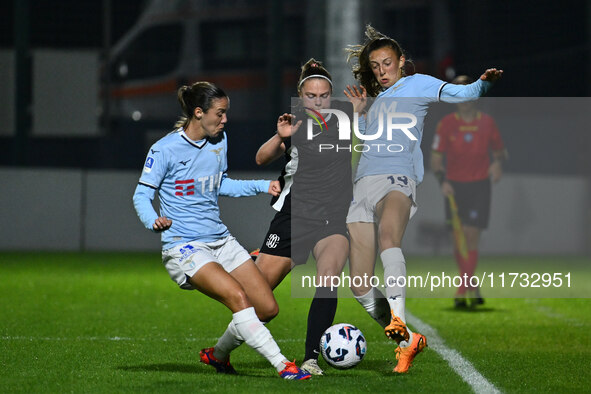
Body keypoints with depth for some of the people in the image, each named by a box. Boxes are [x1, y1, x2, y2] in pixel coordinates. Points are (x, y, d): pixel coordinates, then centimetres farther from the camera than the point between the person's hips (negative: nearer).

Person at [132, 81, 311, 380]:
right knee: (237, 297, -28)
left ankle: (218, 355, 24)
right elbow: (142, 195, -6)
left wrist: (263, 186, 18)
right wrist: (154, 220, -26)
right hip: (184, 247, -7)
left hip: (221, 241, 7)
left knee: (267, 308, 0)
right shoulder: (164, 150, -10)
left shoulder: (219, 141, 10)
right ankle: (282, 366, -26)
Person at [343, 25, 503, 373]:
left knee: (388, 237, -39)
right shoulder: (379, 99, 30)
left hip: (398, 179, -7)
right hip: (363, 185, 7)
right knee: (360, 285, -4)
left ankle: (398, 322, -54)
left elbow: (462, 94, -1)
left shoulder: (417, 85, 13)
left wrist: (483, 83, -20)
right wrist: (361, 112, 27)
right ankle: (408, 343, 7)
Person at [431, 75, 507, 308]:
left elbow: (500, 151, 13)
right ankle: (472, 288, 16)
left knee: (471, 237, -11)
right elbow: (436, 159, 3)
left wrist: (498, 163, -9)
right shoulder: (446, 124, 2)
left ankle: (462, 292, -11)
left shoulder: (487, 123, 3)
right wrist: (443, 180, -13)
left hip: (479, 186, -1)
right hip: (455, 186, 1)